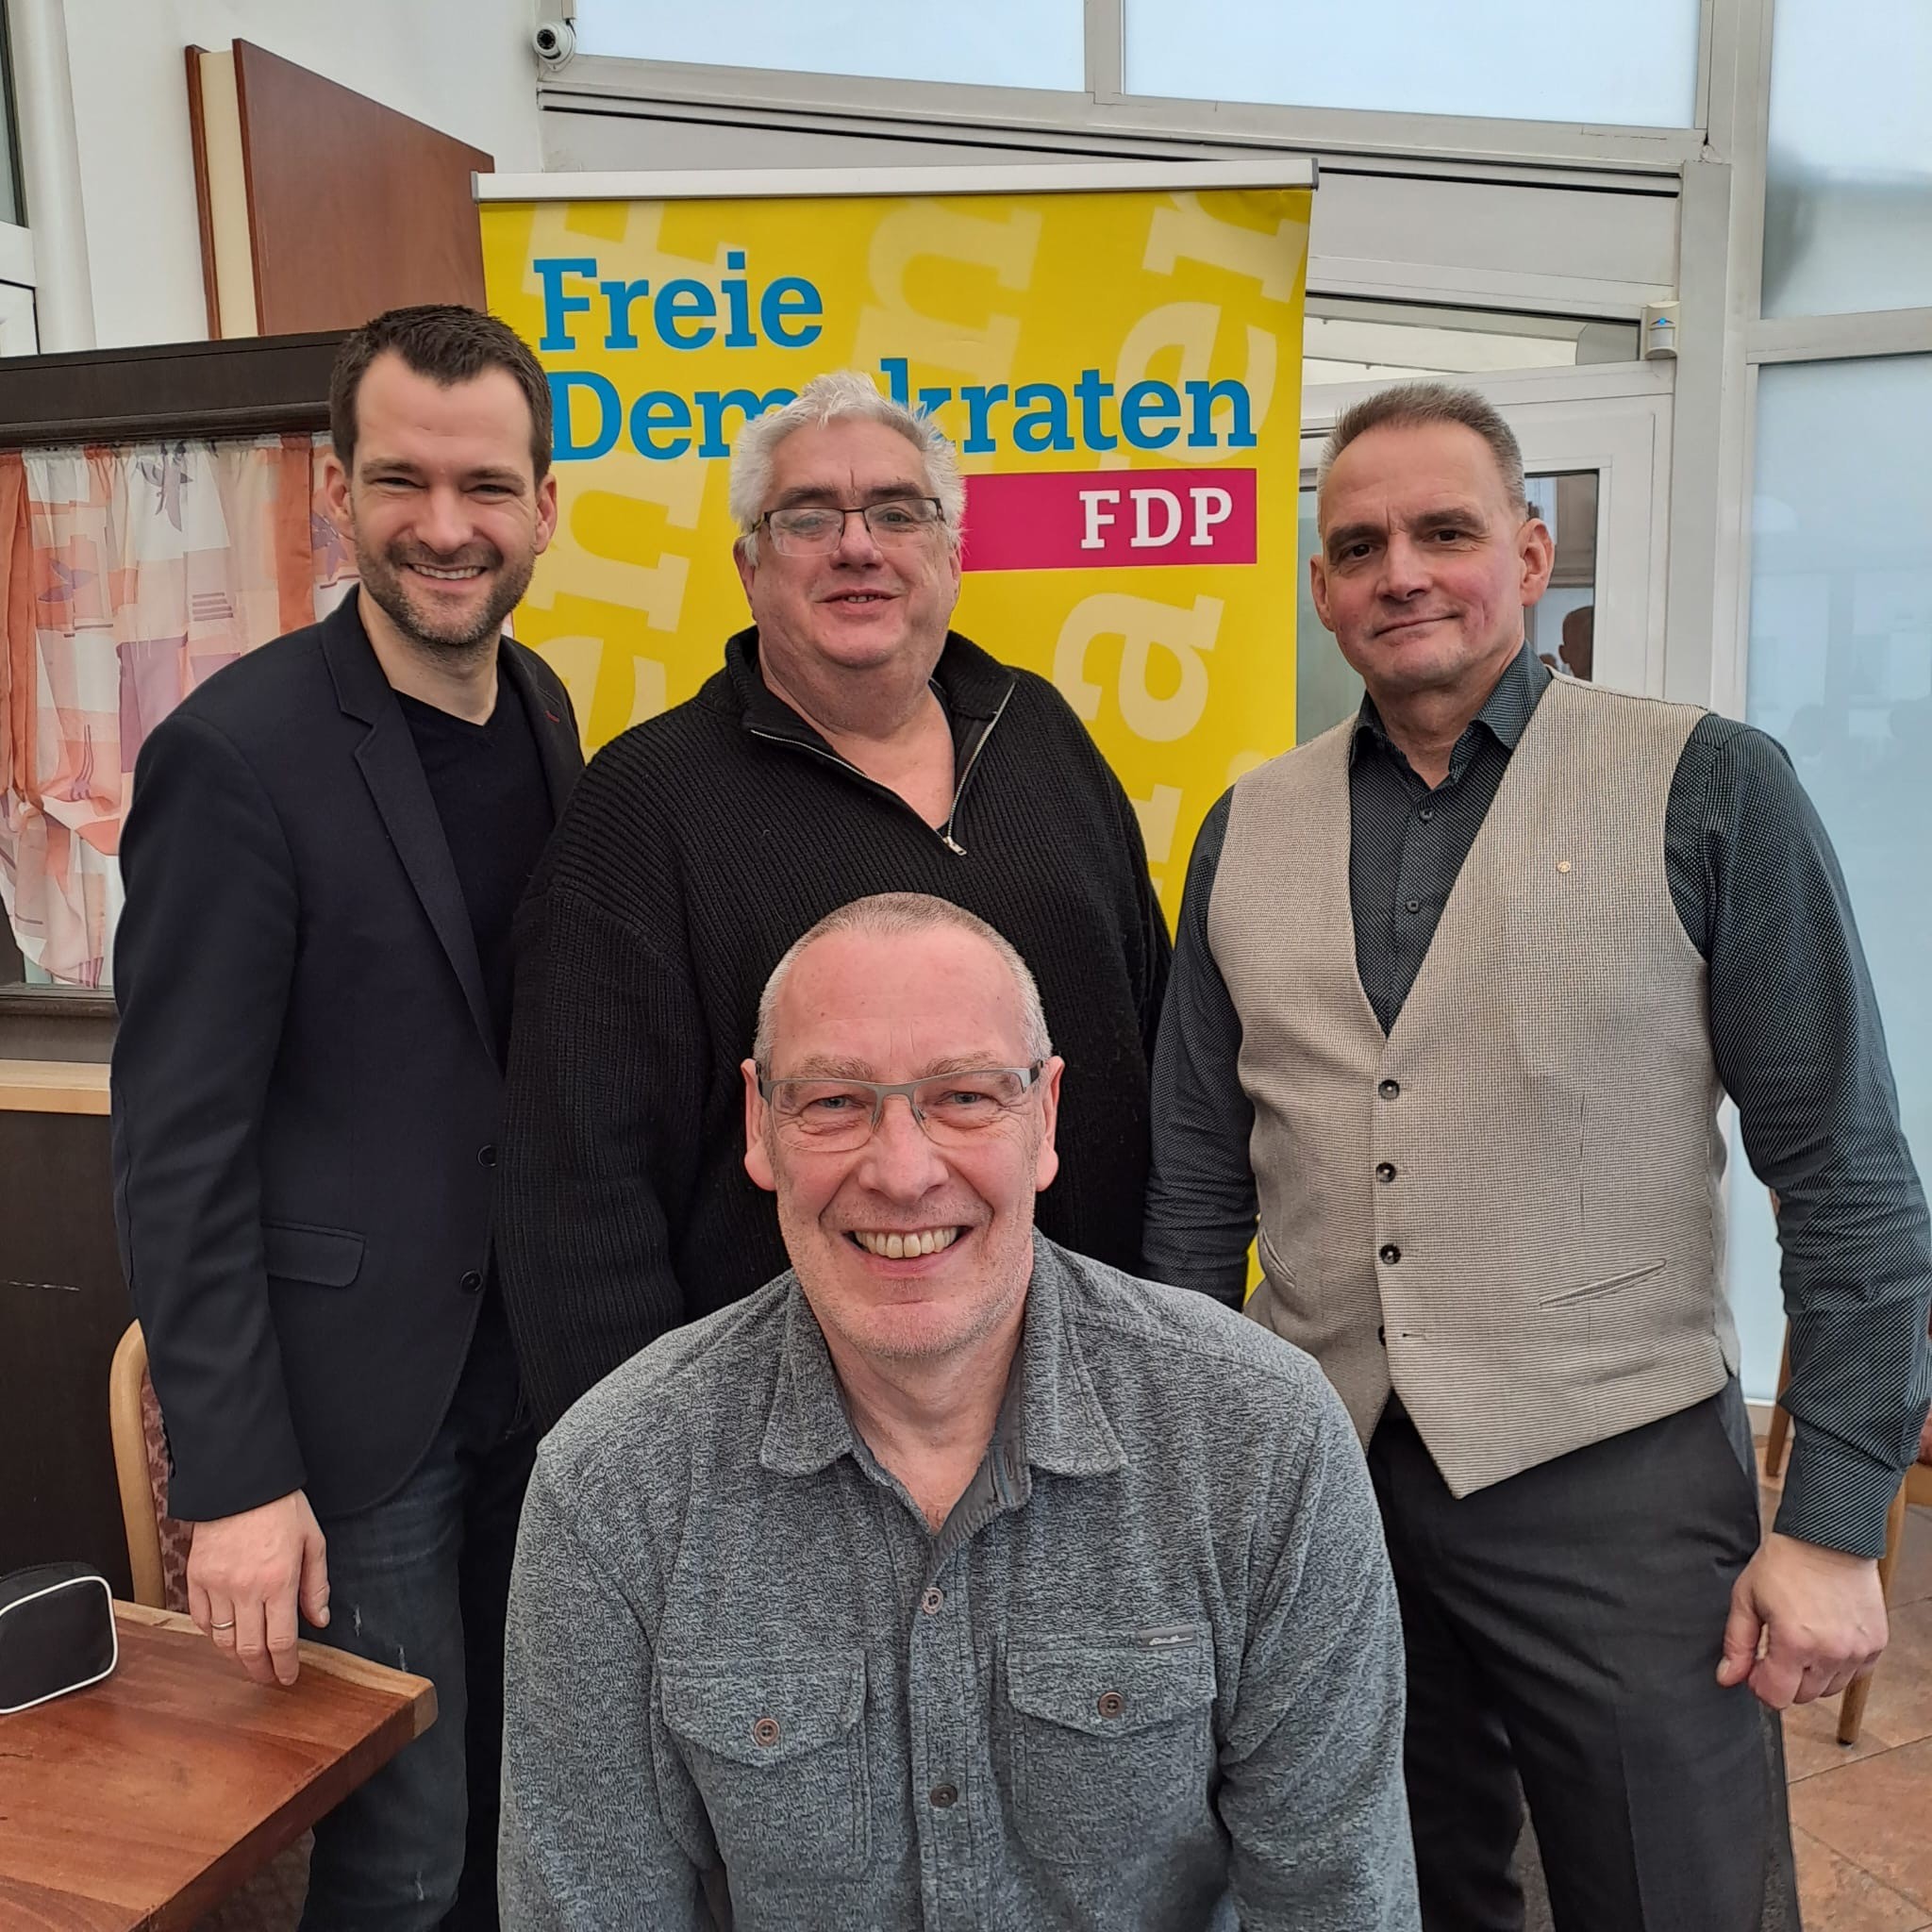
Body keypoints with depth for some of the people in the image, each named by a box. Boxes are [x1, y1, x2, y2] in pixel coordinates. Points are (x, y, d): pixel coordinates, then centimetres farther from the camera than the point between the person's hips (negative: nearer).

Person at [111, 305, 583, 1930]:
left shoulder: (542, 708, 3)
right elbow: (177, 1150, -15)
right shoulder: (237, 754, -17)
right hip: (355, 1399, -6)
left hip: (533, 1365, 6)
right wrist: (232, 1481, -15)